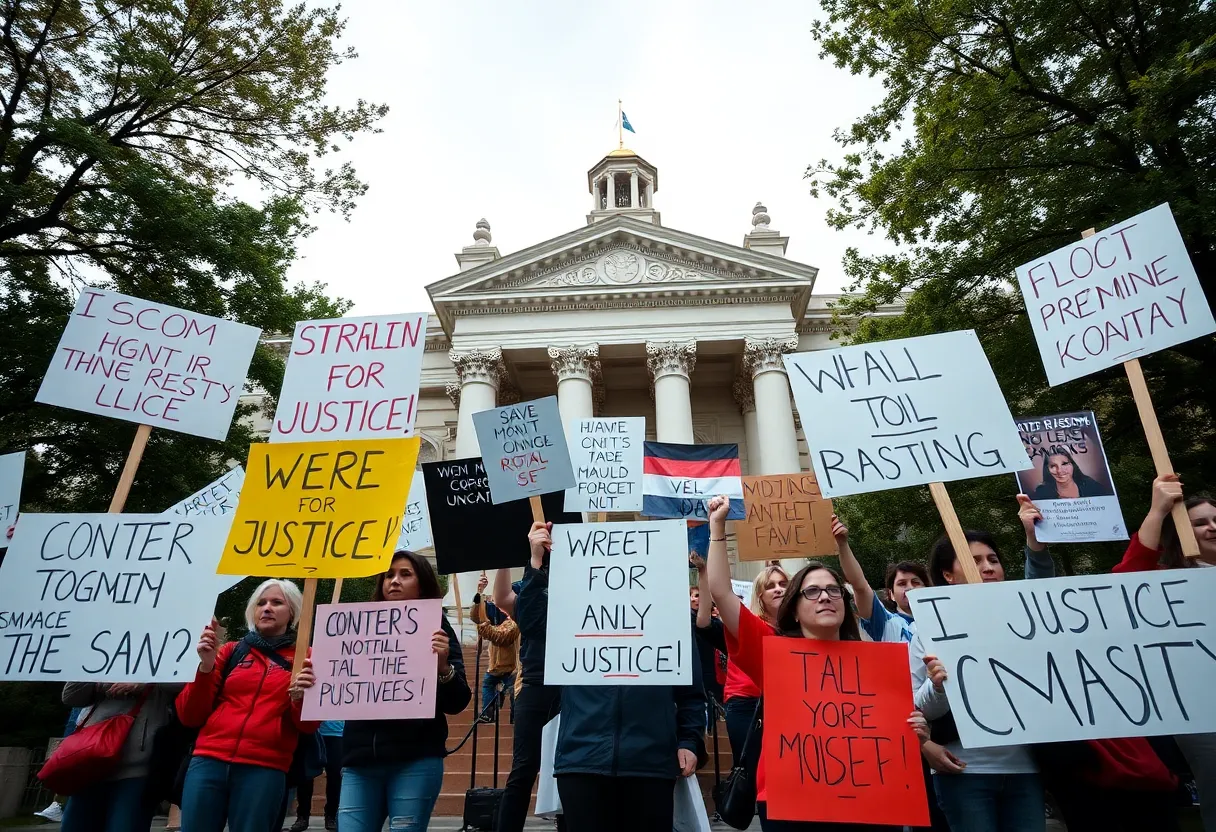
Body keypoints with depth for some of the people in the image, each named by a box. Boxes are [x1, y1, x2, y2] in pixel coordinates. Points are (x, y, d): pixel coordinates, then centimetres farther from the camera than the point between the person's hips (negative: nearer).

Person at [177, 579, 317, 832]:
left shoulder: (304, 659, 6)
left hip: (264, 771, -2)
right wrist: (206, 666, -6)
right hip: (209, 762, 2)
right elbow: (190, 716, 8)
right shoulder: (231, 651, 12)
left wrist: (300, 699, -19)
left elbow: (308, 725, 2)